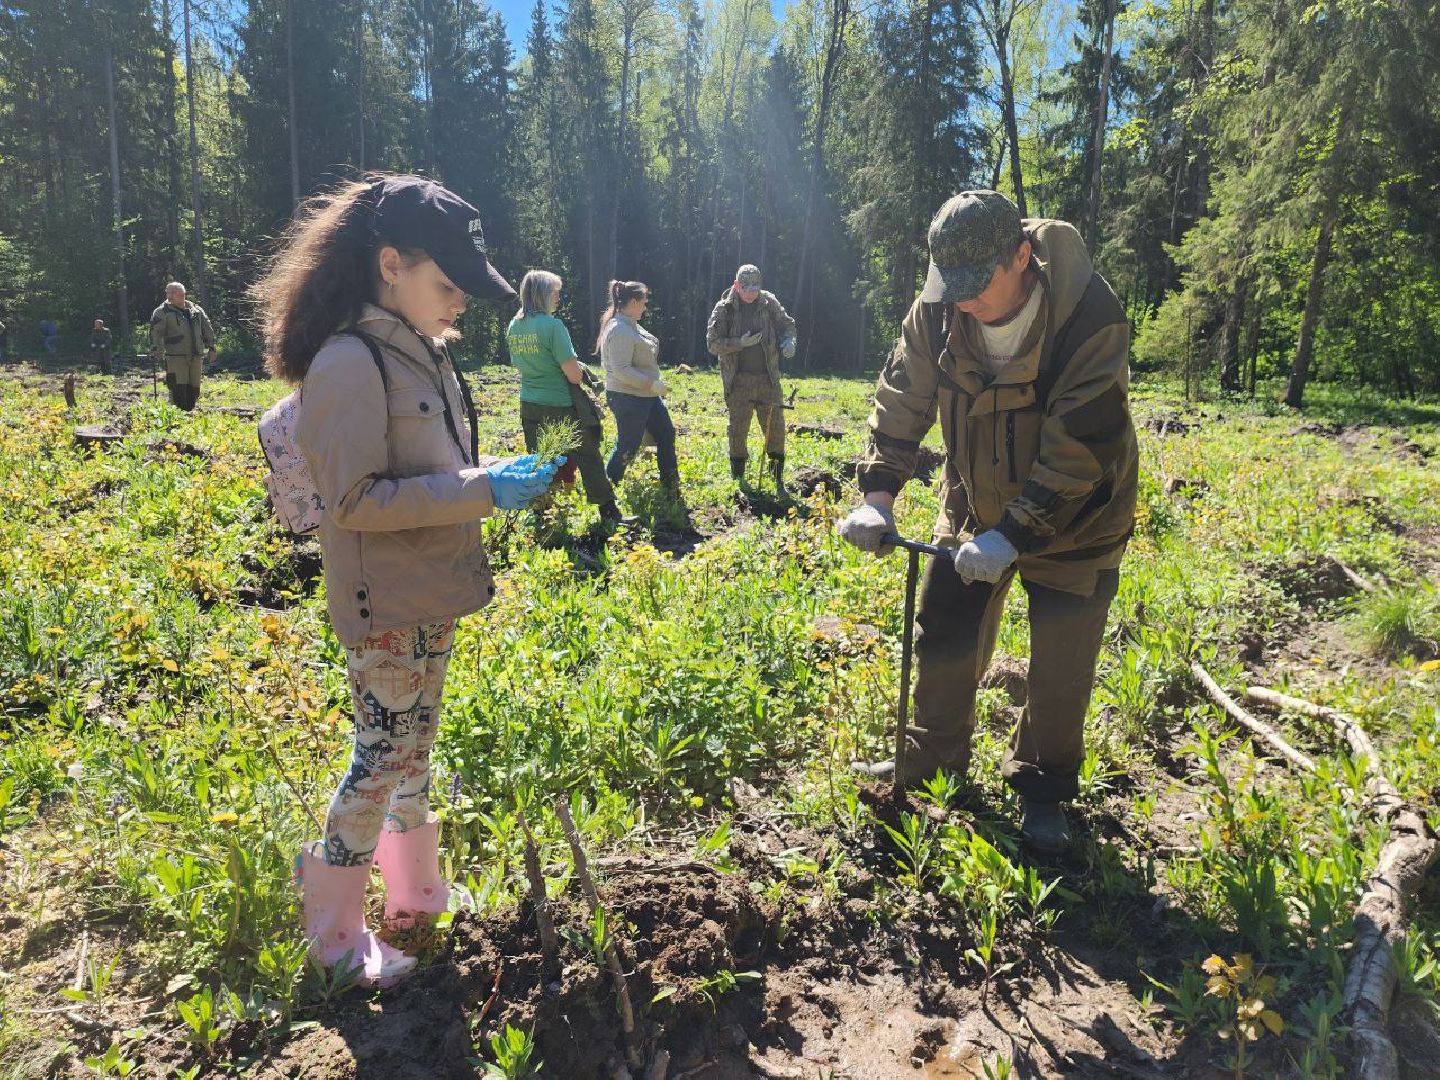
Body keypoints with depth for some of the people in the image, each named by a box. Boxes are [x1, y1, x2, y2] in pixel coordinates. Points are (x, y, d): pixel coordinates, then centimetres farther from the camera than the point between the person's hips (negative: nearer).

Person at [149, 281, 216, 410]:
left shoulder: (197, 310, 15)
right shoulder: (162, 312, 3)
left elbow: (208, 330, 21)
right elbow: (155, 332, -4)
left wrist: (211, 348, 16)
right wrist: (156, 351, -15)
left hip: (196, 356, 4)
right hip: (176, 357, -4)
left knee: (194, 390, 8)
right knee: (179, 390, -12)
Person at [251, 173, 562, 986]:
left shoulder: (423, 351, 9)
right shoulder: (350, 363, -19)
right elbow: (356, 500, -22)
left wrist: (500, 478, 0)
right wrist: (482, 488, -24)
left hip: (433, 597, 9)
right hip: (388, 608, -9)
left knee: (416, 748, 20)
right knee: (384, 757, 3)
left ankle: (417, 892, 39)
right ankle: (337, 931, 24)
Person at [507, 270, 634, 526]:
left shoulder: (513, 327, 4)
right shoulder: (552, 325, -18)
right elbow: (574, 375, -19)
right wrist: (580, 367, 4)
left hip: (529, 407, 6)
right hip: (560, 407, -6)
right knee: (588, 459, 7)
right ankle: (609, 513, 15)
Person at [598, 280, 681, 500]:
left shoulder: (631, 325, 10)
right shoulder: (620, 331, -22)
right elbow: (621, 370, -28)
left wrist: (656, 386, 19)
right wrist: (653, 384, -24)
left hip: (648, 395, 10)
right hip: (628, 398, -10)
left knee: (666, 435, 15)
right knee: (627, 446, 0)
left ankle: (671, 488, 25)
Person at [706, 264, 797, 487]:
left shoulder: (769, 303, 4)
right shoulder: (724, 309, -3)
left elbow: (787, 324, 14)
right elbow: (713, 343, -7)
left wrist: (788, 341, -8)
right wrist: (740, 343, -20)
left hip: (768, 379, 2)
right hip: (738, 381, -2)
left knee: (775, 427, 4)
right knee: (738, 431, 4)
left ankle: (778, 478, 17)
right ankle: (738, 480, 17)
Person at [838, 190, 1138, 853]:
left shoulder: (1090, 314, -28)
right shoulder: (938, 309, -14)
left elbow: (1079, 447, -29)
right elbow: (902, 400, -8)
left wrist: (1015, 535, -33)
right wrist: (878, 494, -19)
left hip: (1071, 515, -4)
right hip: (973, 503, 4)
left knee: (1061, 665, 3)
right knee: (944, 636, 10)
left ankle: (1042, 788, 27)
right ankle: (931, 758, 33)